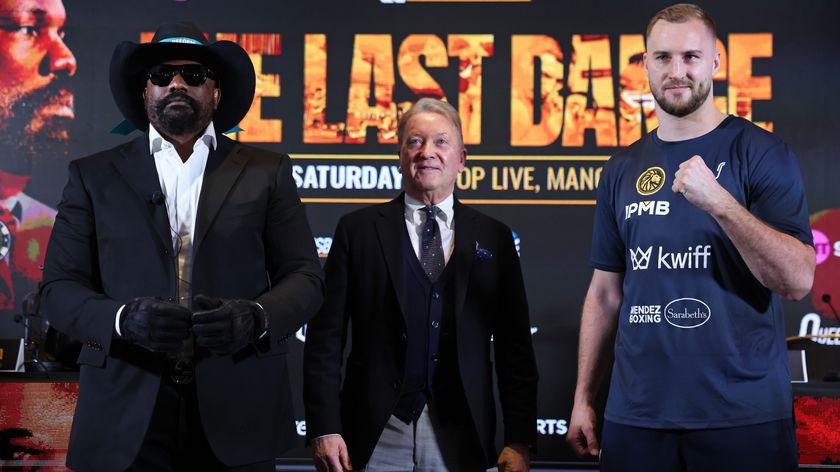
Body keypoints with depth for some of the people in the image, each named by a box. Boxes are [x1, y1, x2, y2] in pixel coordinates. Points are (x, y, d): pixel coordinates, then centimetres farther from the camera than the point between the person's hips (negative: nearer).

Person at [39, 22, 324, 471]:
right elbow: (59, 287, 3)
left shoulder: (266, 172, 8)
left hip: (237, 414, 0)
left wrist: (256, 317, -17)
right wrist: (123, 319, -17)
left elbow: (305, 277, 4)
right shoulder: (94, 176, 8)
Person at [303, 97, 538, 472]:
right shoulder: (359, 229, 4)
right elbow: (325, 337, 1)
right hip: (376, 438, -1)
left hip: (461, 441, 1)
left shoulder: (494, 238, 7)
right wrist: (324, 428, -7)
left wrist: (519, 441, 0)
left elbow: (514, 347, 6)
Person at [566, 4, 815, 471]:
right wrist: (584, 397, 7)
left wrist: (719, 203, -23)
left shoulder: (761, 153, -4)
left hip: (742, 415, -3)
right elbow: (606, 293, 12)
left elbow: (798, 280, -12)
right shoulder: (623, 169, 9)